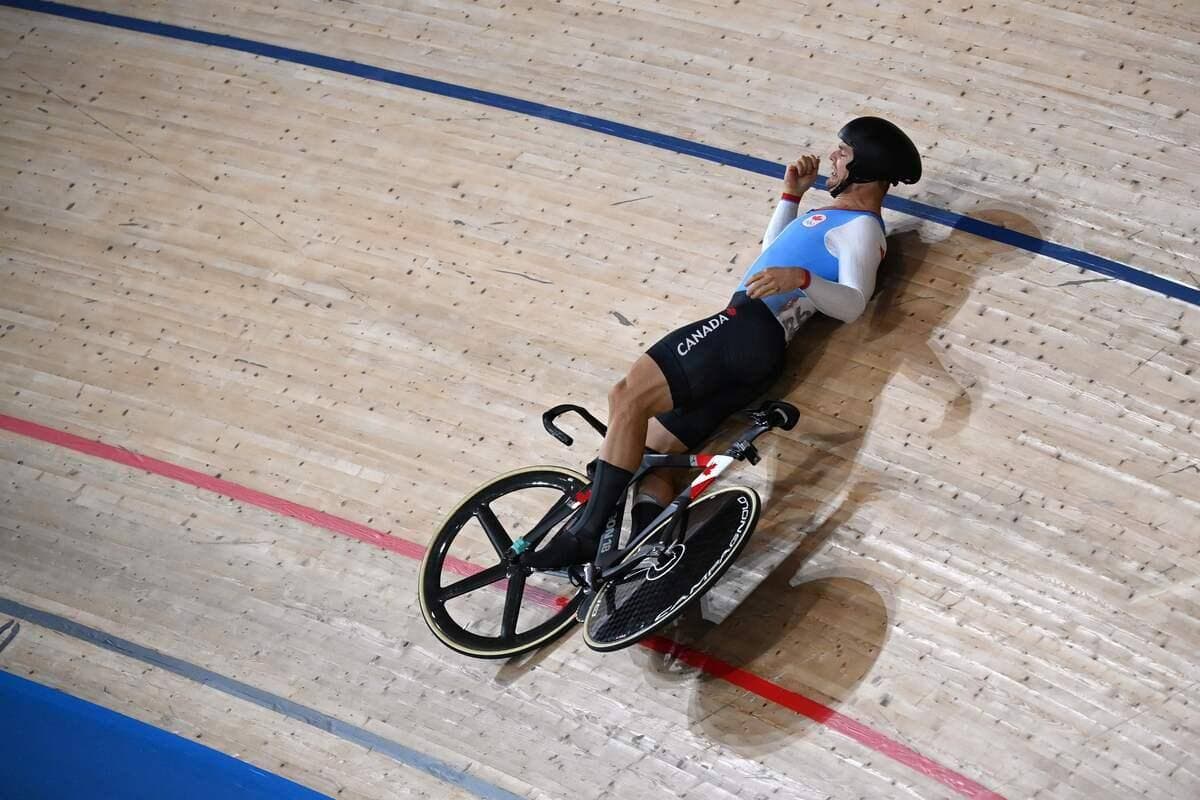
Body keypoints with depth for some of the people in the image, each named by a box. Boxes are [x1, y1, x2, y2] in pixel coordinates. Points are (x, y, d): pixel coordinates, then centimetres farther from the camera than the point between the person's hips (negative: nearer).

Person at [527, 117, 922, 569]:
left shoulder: (860, 227, 1)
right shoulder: (838, 220, 32)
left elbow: (852, 304, -16)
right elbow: (771, 253, 44)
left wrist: (801, 278, -33)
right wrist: (792, 195, 36)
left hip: (748, 329, -11)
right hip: (757, 353, 11)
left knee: (628, 396, -24)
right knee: (647, 451, 3)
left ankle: (586, 533, -25)